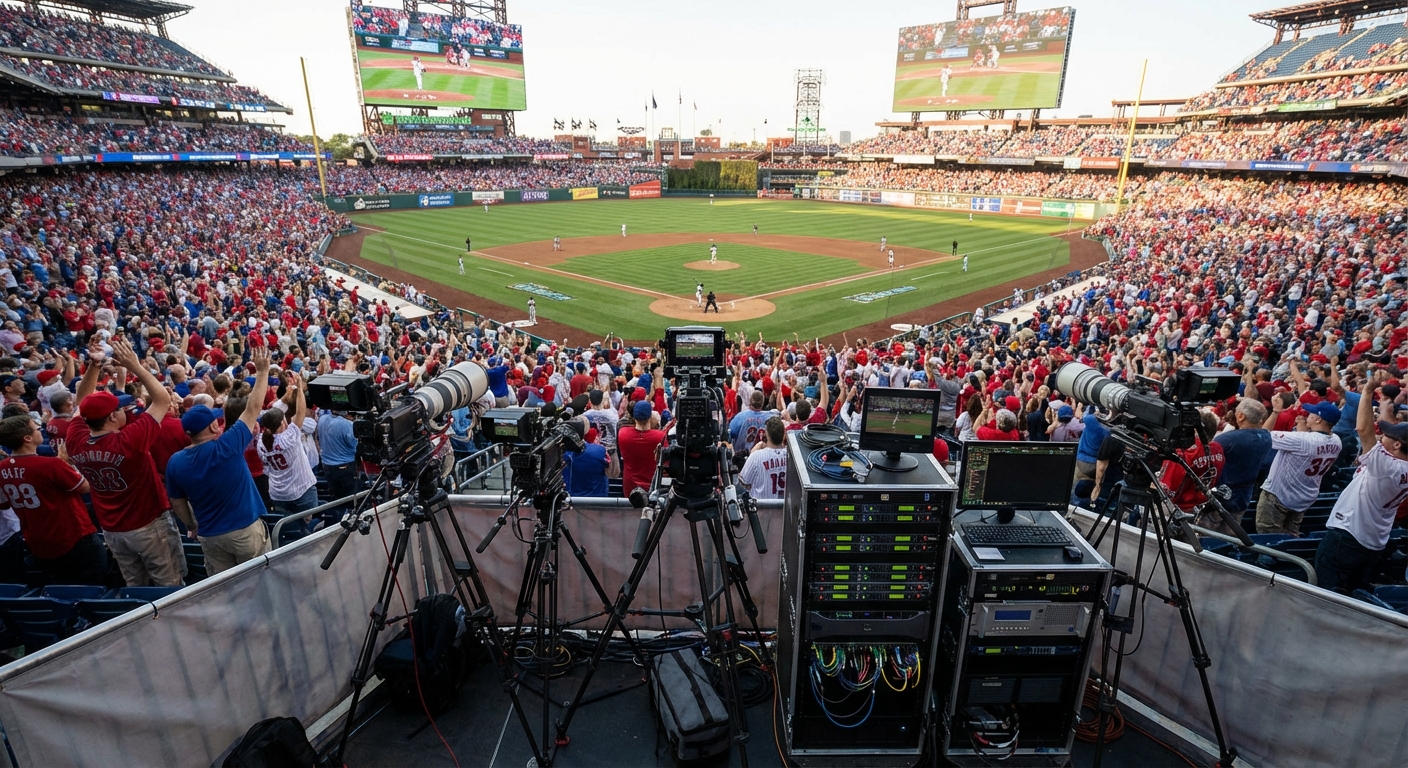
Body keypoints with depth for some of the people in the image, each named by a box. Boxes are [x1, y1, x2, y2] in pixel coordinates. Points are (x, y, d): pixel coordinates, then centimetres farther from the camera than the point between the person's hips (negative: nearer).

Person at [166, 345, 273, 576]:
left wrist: (192, 527, 24)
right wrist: (262, 371, -3)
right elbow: (253, 408, -11)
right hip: (246, 529, -4)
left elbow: (177, 502, 7)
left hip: (210, 535, 5)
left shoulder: (175, 462, -4)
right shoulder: (227, 445, -19)